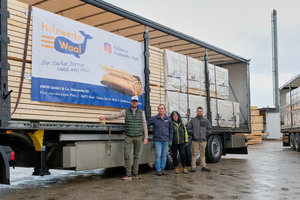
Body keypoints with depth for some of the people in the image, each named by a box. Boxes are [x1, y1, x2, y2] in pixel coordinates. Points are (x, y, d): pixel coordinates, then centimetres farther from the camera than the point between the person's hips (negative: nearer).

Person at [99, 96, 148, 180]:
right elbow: (116, 115, -5)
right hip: (128, 137, 0)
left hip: (138, 137, 0)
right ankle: (128, 174, 0)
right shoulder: (126, 111, 2)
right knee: (126, 155, -7)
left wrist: (146, 137, -2)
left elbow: (144, 125, 2)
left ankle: (135, 173, 15)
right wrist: (105, 117, -19)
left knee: (136, 155, 6)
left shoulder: (141, 112, 3)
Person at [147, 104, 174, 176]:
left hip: (166, 140, 2)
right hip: (157, 140, -2)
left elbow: (171, 129, 14)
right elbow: (145, 124, 1)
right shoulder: (153, 118, 2)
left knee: (164, 155, 6)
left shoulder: (168, 119, 9)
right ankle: (158, 170, 3)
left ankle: (162, 169, 16)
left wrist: (170, 140, 9)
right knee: (158, 155, -5)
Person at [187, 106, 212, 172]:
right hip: (195, 140, -2)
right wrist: (193, 133, -3)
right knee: (194, 154, -1)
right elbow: (189, 128, 6)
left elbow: (210, 129, 13)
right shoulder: (193, 120, 5)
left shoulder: (206, 121, 10)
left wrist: (206, 135, 4)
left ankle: (204, 166, 13)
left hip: (203, 140, 2)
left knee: (203, 154, 7)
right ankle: (193, 166, 3)